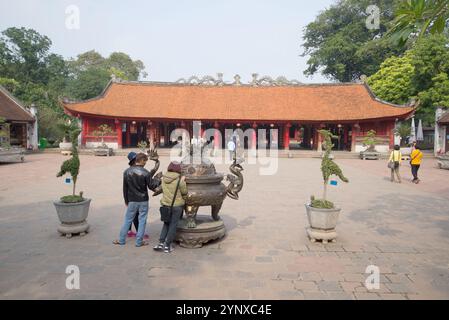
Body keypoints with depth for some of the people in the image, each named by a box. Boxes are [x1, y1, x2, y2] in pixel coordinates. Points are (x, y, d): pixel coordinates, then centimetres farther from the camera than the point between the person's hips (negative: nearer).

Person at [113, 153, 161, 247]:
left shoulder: (127, 172, -1)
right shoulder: (145, 172, -13)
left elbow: (125, 188, 5)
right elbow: (151, 186, -7)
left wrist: (126, 200, 15)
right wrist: (157, 180, 11)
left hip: (132, 201, 3)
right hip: (143, 201, -3)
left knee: (127, 220, 14)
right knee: (142, 221, 7)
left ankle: (121, 240, 21)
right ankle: (139, 241, 12)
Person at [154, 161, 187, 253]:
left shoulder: (164, 178, -2)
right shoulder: (180, 180, -15)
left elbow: (164, 191, 10)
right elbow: (184, 193, -4)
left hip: (166, 204, 4)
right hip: (177, 205, -4)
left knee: (166, 224, 19)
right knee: (173, 225, 8)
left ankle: (161, 243, 15)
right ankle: (167, 246, 15)